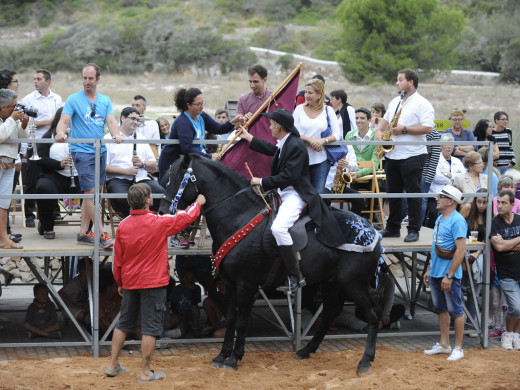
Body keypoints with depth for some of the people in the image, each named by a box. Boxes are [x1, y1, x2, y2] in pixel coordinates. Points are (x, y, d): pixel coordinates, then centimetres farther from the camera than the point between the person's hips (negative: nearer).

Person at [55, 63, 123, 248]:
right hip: (81, 151, -5)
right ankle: (101, 235, -11)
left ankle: (83, 234, 14)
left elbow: (111, 121, -1)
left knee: (90, 194, 8)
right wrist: (61, 132, -31)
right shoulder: (74, 99, 0)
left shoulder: (105, 100, 11)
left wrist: (116, 135, -22)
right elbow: (64, 120, -9)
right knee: (91, 192, -10)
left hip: (100, 151, 5)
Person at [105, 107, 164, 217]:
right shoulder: (109, 138, 8)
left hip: (141, 179, 4)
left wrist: (142, 164, 0)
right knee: (122, 198, -38)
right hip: (118, 179, -4)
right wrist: (126, 171, -14)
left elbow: (153, 166, 22)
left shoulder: (141, 139, 26)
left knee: (160, 193, -27)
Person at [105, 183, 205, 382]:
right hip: (153, 283, -5)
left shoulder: (123, 226, -2)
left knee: (123, 323, 18)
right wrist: (198, 203, 20)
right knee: (150, 328, 1)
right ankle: (145, 372, 4)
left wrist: (120, 283, 19)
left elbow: (117, 260, 6)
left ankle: (112, 365, 23)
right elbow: (186, 217, 0)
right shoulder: (159, 223, -15)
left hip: (130, 283, 5)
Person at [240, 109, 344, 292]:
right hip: (282, 193, 11)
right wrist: (248, 138, 38)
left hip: (295, 195, -11)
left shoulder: (296, 146, -19)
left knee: (278, 228, -30)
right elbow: (271, 149, 33)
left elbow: (289, 176, -25)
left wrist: (262, 181, -19)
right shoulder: (284, 143, 10)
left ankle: (296, 277, -26)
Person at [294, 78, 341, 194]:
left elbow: (337, 134, 1)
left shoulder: (328, 110, 5)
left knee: (318, 194, 3)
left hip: (321, 159, 0)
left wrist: (323, 140, -18)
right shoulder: (300, 109, 5)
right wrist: (309, 140, -16)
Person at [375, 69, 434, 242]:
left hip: (412, 156, -8)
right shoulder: (395, 102, 17)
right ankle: (393, 228, 19)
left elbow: (428, 128, -18)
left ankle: (414, 230, 0)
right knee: (393, 192, 12)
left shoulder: (422, 104, -8)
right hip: (392, 155, 8)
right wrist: (379, 130, 8)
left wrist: (404, 130, -20)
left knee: (413, 193, -4)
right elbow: (386, 119, 28)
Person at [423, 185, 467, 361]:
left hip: (449, 274, -9)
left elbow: (461, 250, -21)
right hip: (435, 273, 9)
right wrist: (429, 269, 20)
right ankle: (444, 345, 25)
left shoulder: (457, 221, -15)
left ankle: (458, 348, 6)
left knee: (455, 310, -1)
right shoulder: (439, 219, 13)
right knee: (441, 309, 16)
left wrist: (449, 275, -22)